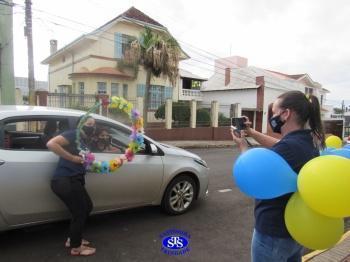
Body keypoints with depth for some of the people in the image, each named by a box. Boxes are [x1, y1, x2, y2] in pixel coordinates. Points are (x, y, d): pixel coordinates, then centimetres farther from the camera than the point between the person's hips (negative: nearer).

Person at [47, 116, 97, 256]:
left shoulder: (84, 141, 17)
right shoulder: (73, 134, -10)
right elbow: (51, 144, -23)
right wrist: (72, 158, -20)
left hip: (73, 180, 10)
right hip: (65, 181, -10)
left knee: (87, 207, 20)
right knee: (79, 212, 1)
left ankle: (73, 239, 36)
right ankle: (76, 248, 22)